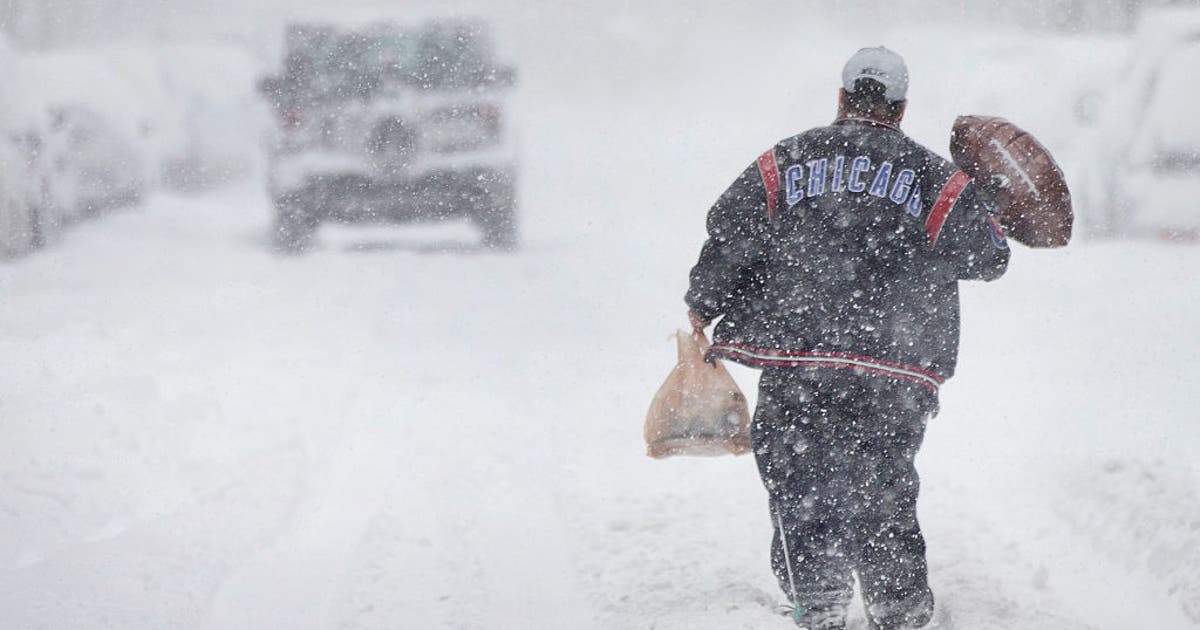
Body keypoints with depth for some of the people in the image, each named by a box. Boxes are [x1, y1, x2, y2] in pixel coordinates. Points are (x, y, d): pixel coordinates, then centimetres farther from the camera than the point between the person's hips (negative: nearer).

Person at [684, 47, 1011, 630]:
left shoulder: (785, 162, 6)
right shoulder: (936, 179, 6)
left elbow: (730, 236, 1)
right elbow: (987, 258, 7)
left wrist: (703, 307, 15)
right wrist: (984, 204, 28)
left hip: (794, 365, -1)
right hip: (897, 377, 1)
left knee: (800, 491, 5)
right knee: (884, 492, 15)